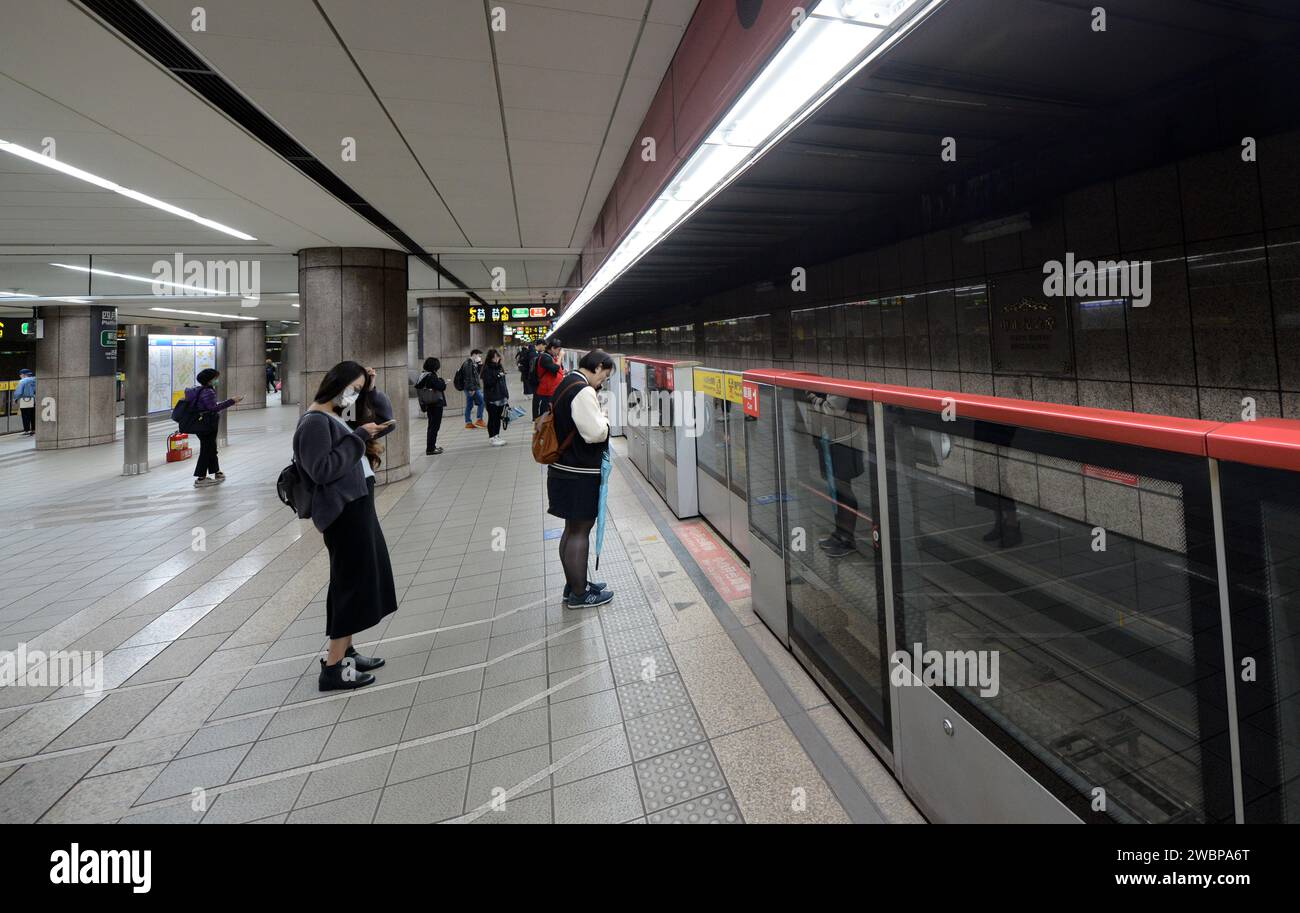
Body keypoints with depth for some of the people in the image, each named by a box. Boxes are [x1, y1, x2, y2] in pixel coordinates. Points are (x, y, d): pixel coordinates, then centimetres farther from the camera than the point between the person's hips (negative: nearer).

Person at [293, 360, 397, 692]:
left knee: (361, 578, 13)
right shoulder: (314, 421, -13)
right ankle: (333, 668, 1)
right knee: (353, 582, -6)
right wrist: (359, 438, -17)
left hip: (355, 506, 10)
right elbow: (322, 470, -21)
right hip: (344, 511, -10)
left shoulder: (332, 417, 16)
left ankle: (344, 650, 23)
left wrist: (366, 441, 6)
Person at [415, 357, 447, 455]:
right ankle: (430, 449, -2)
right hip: (436, 404, -9)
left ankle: (431, 446, 30)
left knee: (432, 426, 20)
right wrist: (441, 380, -1)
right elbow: (441, 387, -22)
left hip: (429, 405, 9)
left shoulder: (423, 375, 8)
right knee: (434, 426, -4)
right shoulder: (432, 376, -18)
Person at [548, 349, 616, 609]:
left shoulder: (566, 385, 13)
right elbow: (595, 432, -24)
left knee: (572, 529, 18)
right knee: (580, 531, -1)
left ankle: (574, 584, 30)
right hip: (580, 474, -10)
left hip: (563, 469, 10)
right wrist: (604, 419, -5)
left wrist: (598, 419, 11)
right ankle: (578, 595, 10)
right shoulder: (583, 392, -19)